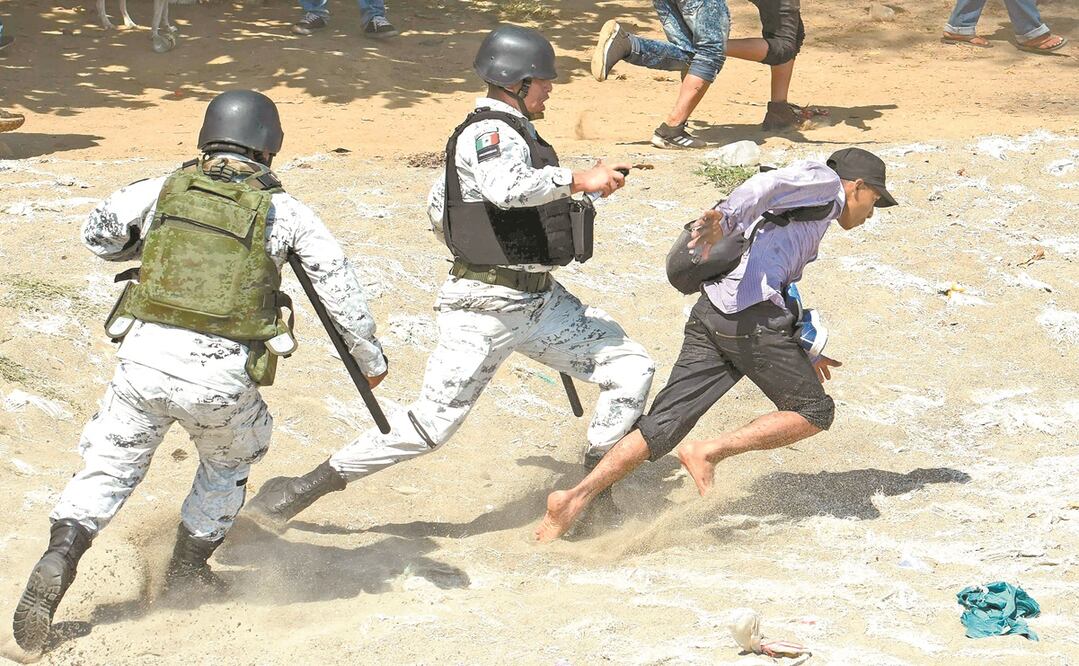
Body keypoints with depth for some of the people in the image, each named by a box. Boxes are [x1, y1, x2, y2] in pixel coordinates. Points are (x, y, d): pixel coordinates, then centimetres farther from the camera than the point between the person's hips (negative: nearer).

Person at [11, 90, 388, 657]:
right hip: (221, 377, -1)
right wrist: (371, 359, 24)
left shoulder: (166, 190, 9)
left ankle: (59, 559, -13)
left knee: (106, 470, 9)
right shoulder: (283, 211, 5)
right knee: (231, 458, 29)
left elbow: (97, 234, 18)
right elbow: (339, 286, 11)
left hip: (144, 360, 1)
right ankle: (188, 568, 34)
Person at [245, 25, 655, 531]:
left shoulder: (513, 131, 14)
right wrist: (578, 180, -30)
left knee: (632, 370, 5)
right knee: (433, 423, -9)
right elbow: (508, 188, -39)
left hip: (542, 301, 10)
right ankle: (307, 488, 1)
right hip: (486, 310, -10)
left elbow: (438, 207, 22)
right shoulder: (490, 132, -15)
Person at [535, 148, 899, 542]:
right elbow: (766, 185, -12)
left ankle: (577, 497, -10)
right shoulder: (823, 181, 9)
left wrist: (803, 350, 39)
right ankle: (709, 453, -6)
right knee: (814, 411, 4)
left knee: (665, 425, 2)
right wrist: (726, 216, -31)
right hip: (752, 318, -9)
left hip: (709, 315, 9)